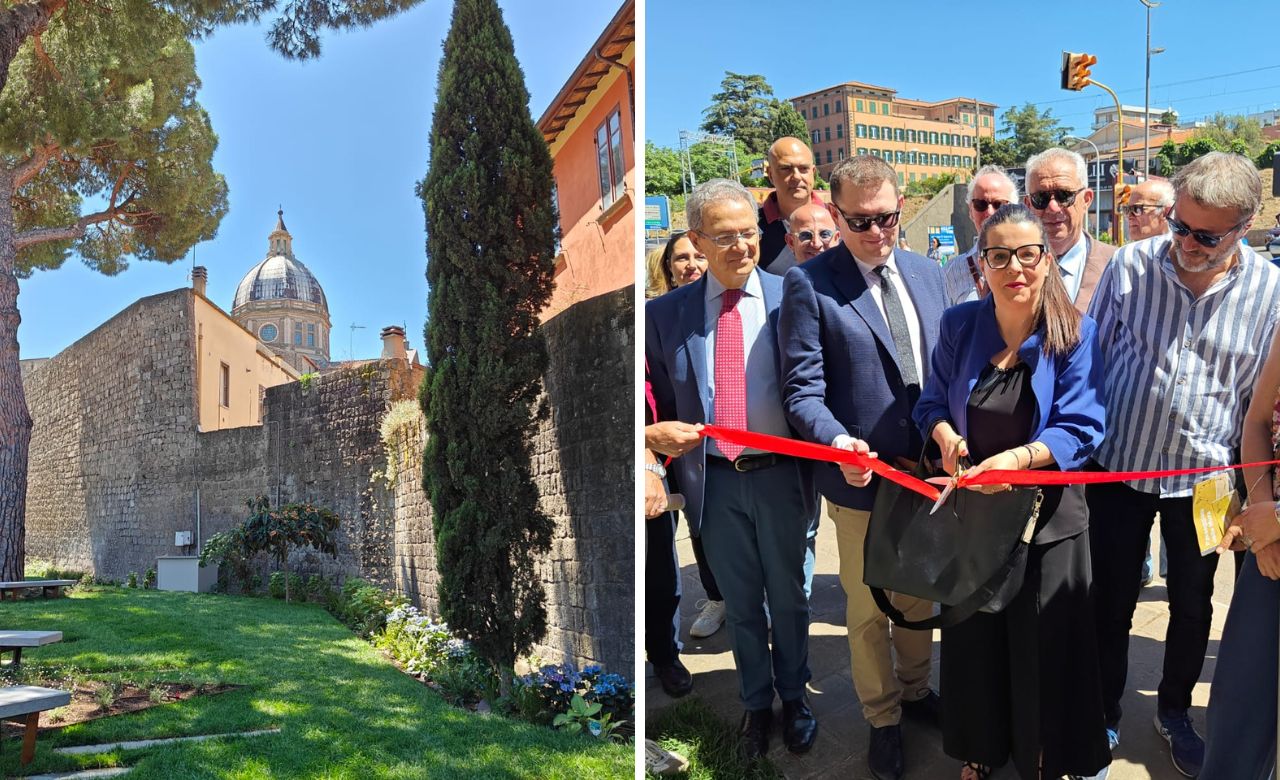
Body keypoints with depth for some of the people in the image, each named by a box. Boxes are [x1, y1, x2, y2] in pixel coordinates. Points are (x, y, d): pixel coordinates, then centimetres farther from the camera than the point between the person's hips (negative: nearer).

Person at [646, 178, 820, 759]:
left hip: (780, 474, -1)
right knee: (740, 603, 17)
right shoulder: (665, 314, -3)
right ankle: (756, 703, 38)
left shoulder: (791, 299, -6)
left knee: (788, 597, 17)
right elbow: (661, 402, 3)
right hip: (714, 479, 1)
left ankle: (793, 696, 40)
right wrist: (672, 470, -4)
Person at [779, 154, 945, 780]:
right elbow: (803, 389, -14)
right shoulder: (808, 284, -12)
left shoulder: (927, 274, 4)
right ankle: (883, 718, 34)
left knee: (919, 594, 23)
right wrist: (838, 443, -31)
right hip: (861, 473, -4)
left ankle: (916, 688, 46)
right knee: (868, 609, 13)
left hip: (928, 468, 5)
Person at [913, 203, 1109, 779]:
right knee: (973, 639, 16)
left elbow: (1081, 428, -14)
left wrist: (1020, 457, -31)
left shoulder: (1075, 334, -10)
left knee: (1044, 645, 11)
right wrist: (946, 437, -18)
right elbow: (932, 402, 4)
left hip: (1046, 515, -2)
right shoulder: (959, 325, -3)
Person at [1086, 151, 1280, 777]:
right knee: (1111, 601, 9)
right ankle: (1106, 714, 30)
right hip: (1119, 465, 0)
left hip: (1203, 476, 1)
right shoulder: (1130, 265, -8)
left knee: (1192, 606, 16)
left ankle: (1174, 709, 40)